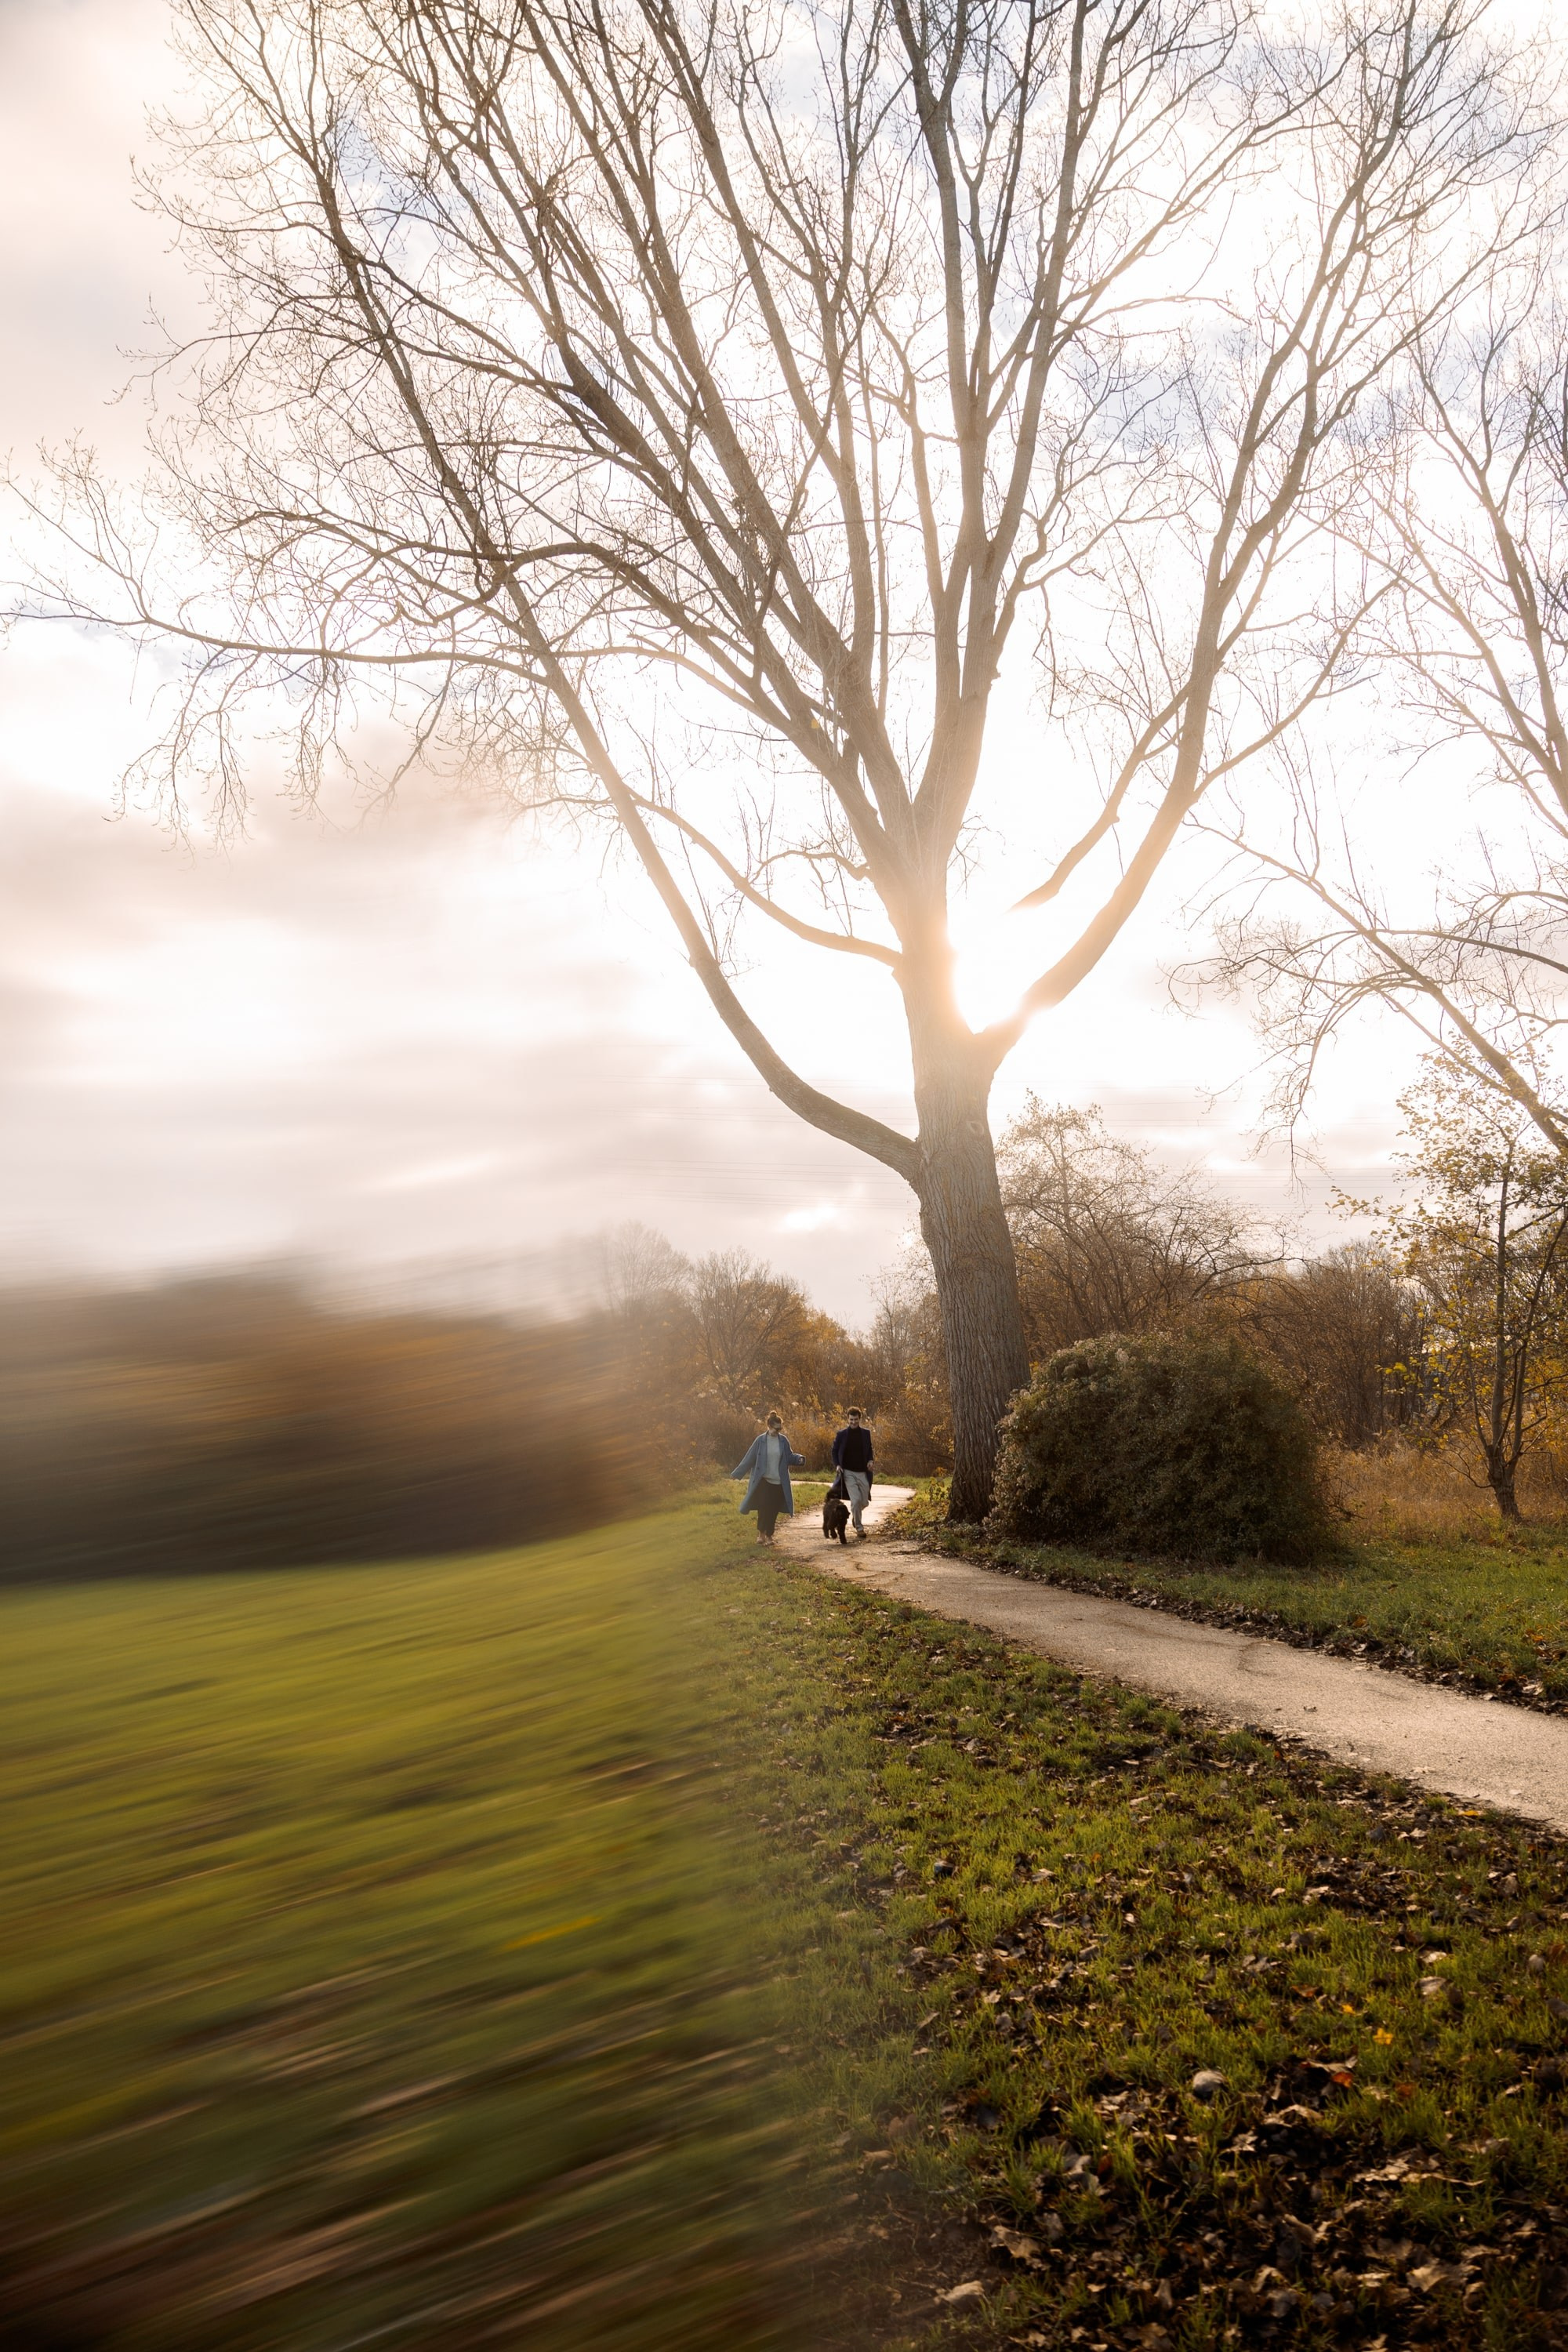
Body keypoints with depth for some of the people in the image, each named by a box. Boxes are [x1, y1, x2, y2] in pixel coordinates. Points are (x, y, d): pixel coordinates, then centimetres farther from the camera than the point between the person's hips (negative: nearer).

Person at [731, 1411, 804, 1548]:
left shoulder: (783, 1441, 1)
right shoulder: (760, 1441, -5)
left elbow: (790, 1457, 6)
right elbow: (749, 1458, 0)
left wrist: (799, 1459, -15)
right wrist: (737, 1474, 3)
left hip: (778, 1481, 2)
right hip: (763, 1480, -2)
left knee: (773, 1510, 3)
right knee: (763, 1506, -11)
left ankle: (769, 1536, 16)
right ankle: (761, 1533, 5)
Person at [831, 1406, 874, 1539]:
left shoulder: (866, 1433, 5)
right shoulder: (842, 1434, -1)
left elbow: (869, 1449, 15)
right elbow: (835, 1451, 7)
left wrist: (870, 1460, -4)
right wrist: (837, 1465, -7)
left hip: (863, 1473, 3)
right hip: (848, 1472, -3)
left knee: (864, 1502, 6)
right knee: (856, 1499, -17)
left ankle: (855, 1516, 40)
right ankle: (859, 1528, -2)